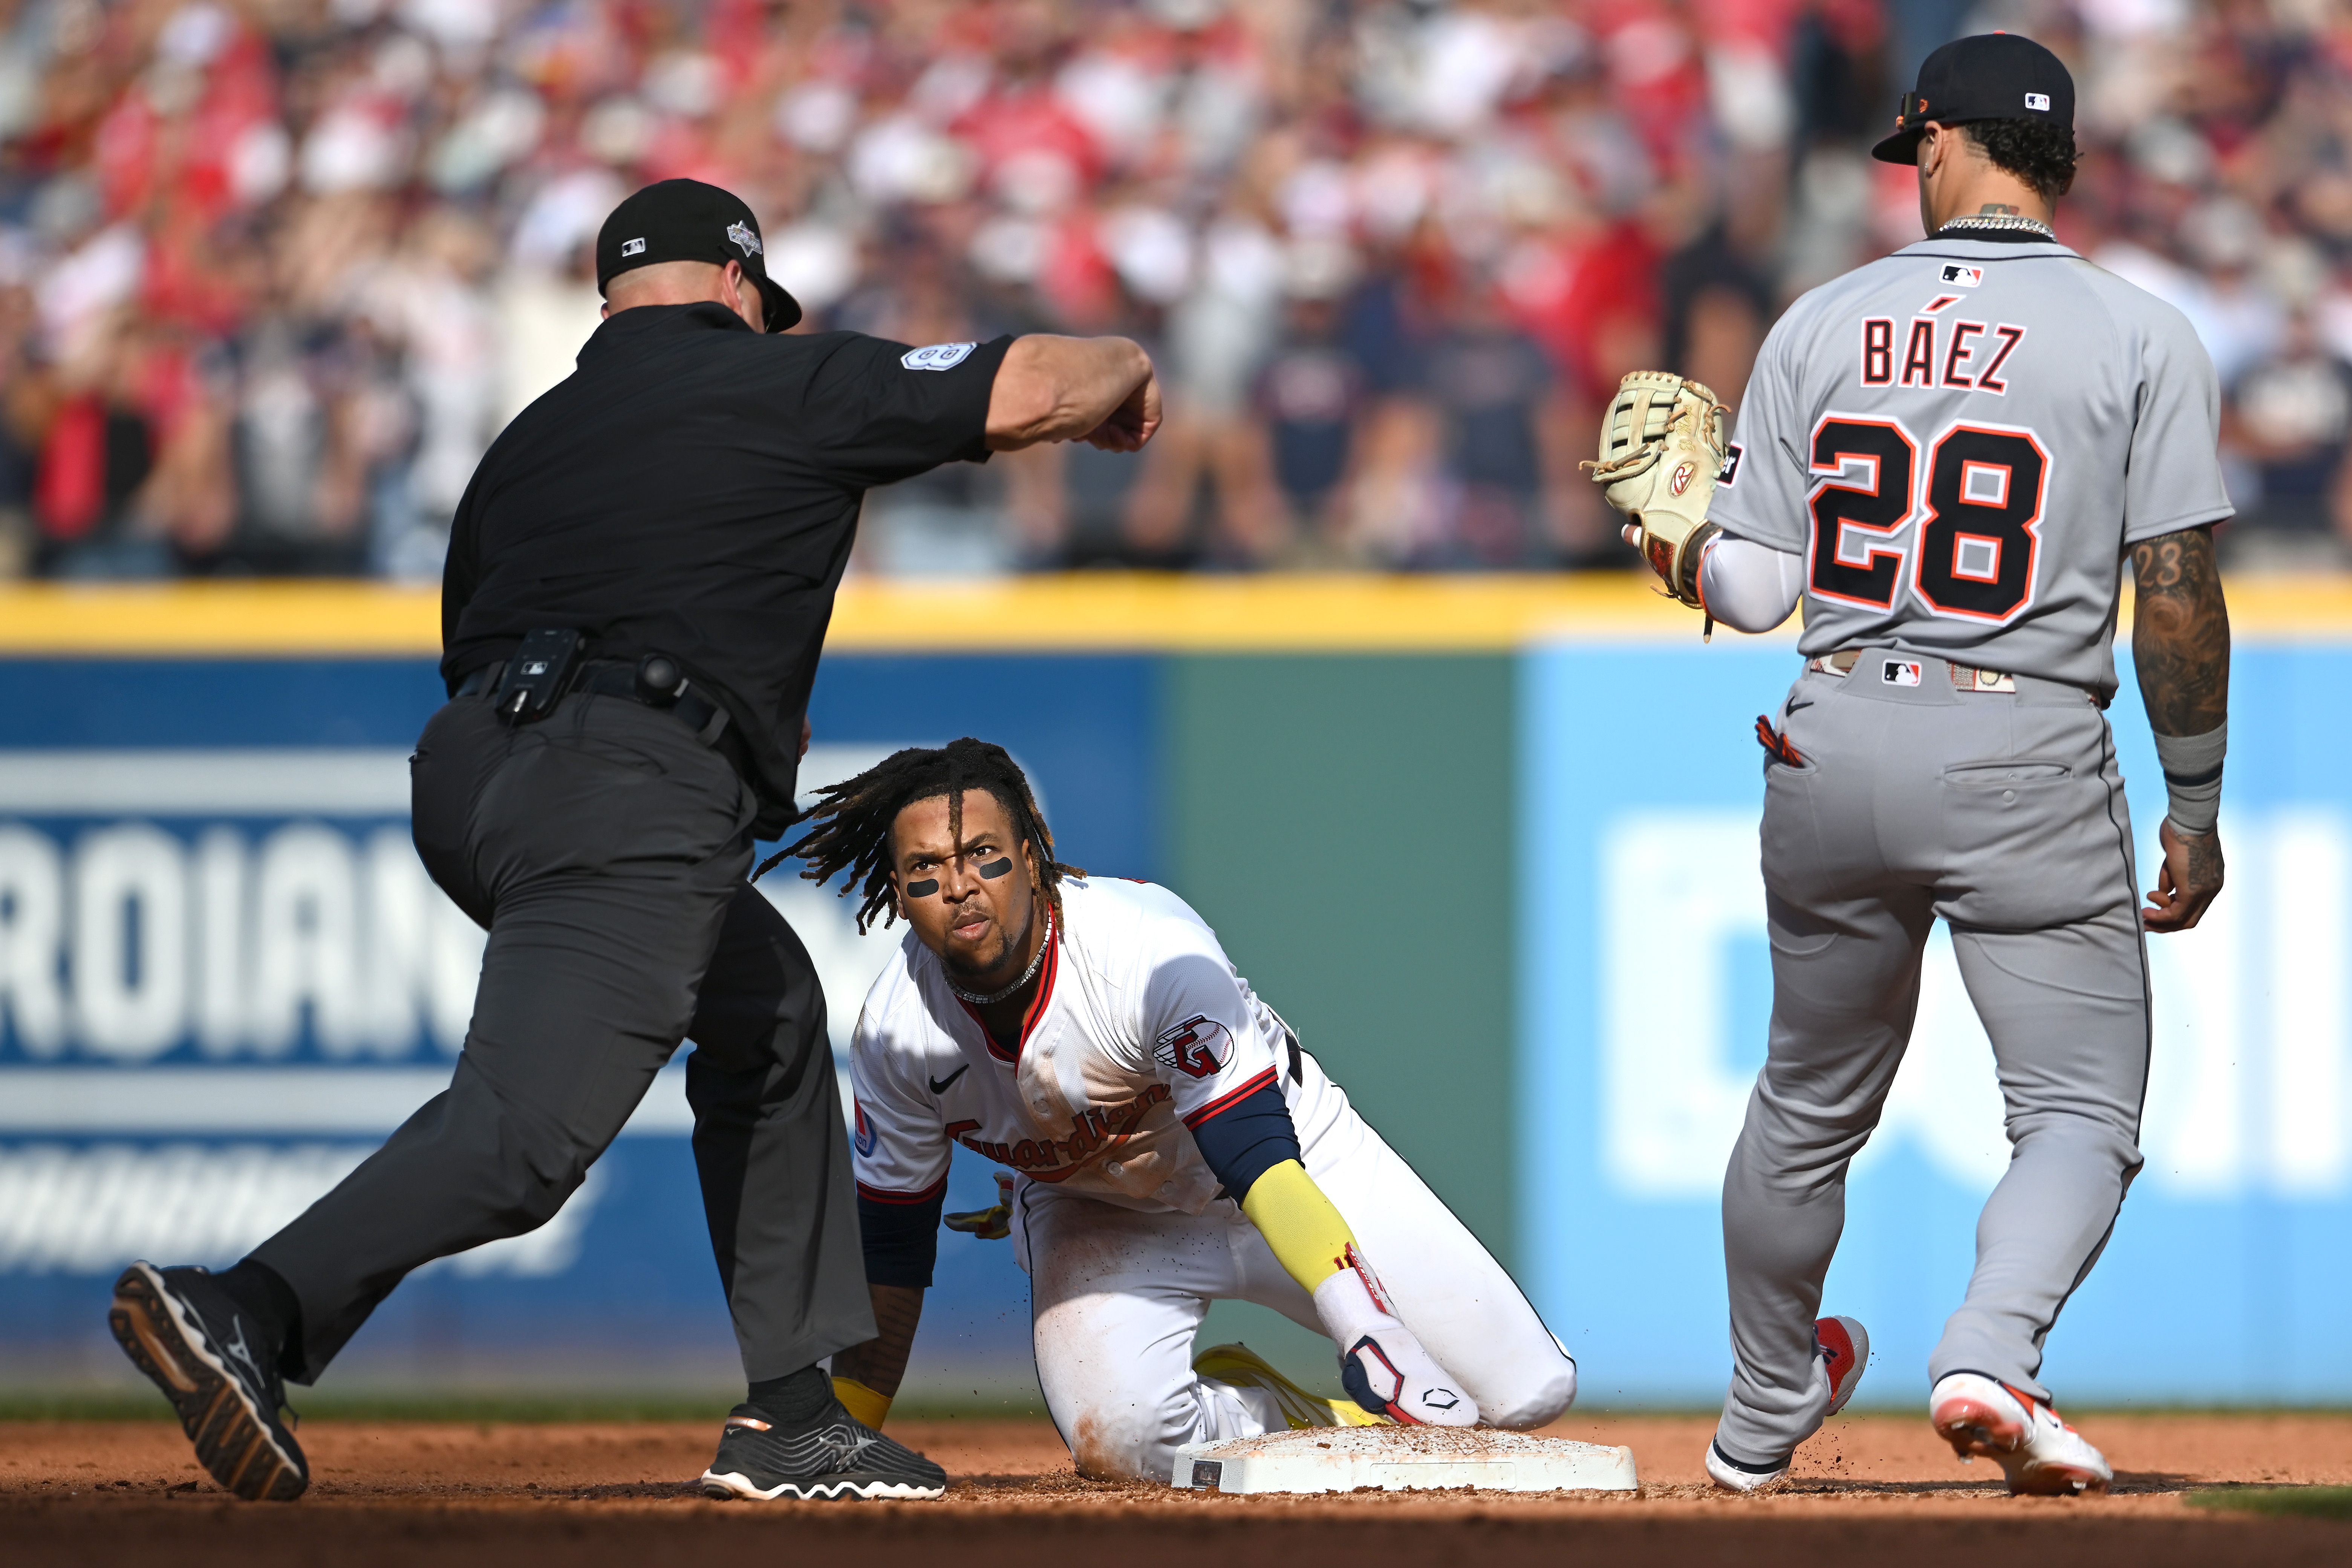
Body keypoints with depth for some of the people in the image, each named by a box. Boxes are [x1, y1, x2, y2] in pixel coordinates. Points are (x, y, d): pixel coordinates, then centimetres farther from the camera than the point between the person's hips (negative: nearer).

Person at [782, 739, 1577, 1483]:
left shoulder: (1149, 948, -34)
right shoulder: (896, 1034, -22)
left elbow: (1259, 1160, -41)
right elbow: (890, 1250, -8)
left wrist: (1366, 1328, -54)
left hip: (1300, 1152, -2)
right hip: (1100, 1220, 2)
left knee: (1529, 1390, -11)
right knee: (1118, 1442, -31)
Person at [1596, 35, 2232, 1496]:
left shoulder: (1824, 325, 4)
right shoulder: (2144, 338, -3)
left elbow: (1756, 592, 2)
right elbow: (2179, 596, -7)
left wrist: (1676, 535, 23)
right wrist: (2196, 807, 2)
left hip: (1831, 751, 4)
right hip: (2029, 766, -4)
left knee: (1810, 1103, 21)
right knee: (2082, 1110, 0)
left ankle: (1763, 1419, 35)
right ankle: (1993, 1351, -27)